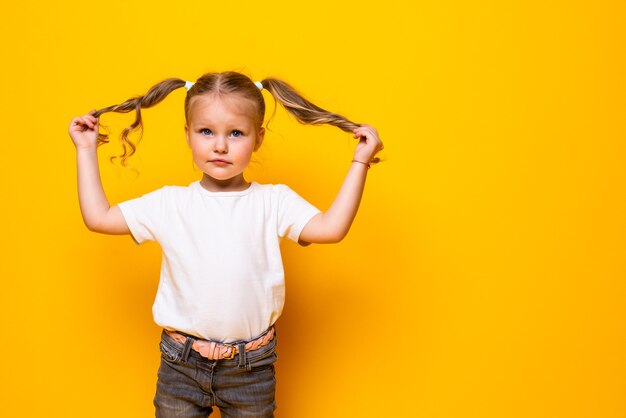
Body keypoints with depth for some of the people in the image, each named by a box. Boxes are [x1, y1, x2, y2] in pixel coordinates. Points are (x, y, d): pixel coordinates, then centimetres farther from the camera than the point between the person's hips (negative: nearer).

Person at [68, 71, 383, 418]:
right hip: (181, 364, 1)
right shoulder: (169, 204, 0)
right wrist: (86, 151, 7)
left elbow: (331, 228, -14)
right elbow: (98, 217, 2)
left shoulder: (274, 201, -3)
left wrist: (360, 161, -13)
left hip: (251, 367, -1)